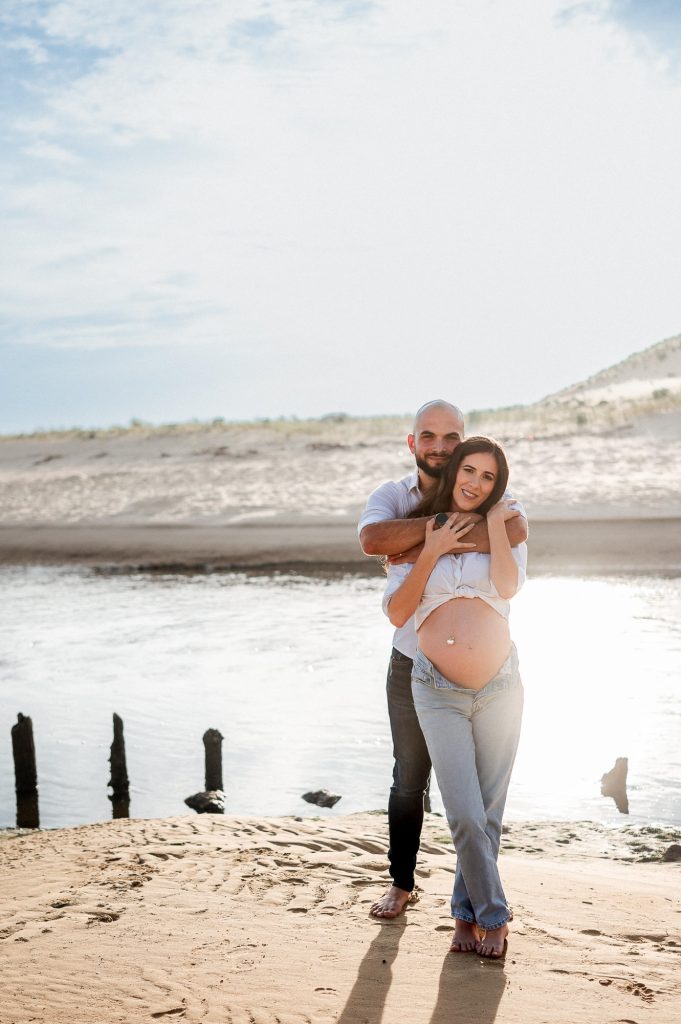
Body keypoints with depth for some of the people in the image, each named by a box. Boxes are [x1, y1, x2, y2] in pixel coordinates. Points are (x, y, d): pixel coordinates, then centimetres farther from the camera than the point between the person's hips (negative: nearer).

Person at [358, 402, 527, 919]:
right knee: (408, 779, 13)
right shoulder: (392, 495, -2)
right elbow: (373, 539, -26)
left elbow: (516, 530, -32)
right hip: (412, 665, 1)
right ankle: (401, 883, 30)